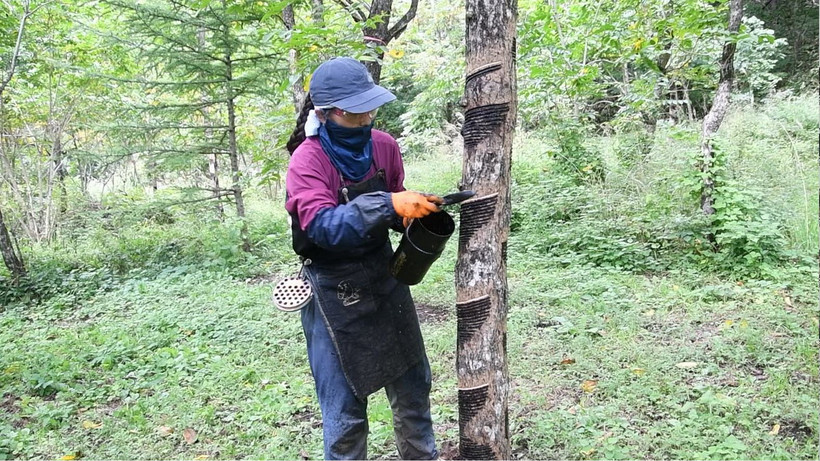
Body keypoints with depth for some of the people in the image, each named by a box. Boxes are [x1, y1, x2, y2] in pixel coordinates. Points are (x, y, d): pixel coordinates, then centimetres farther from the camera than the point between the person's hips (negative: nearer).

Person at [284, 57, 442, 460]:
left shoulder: (383, 145, -2)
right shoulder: (307, 160, -17)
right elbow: (323, 226, -30)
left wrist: (418, 208, -11)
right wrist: (388, 205, -40)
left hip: (384, 278, 6)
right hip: (335, 293, -5)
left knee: (413, 385, 17)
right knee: (346, 406, 3)